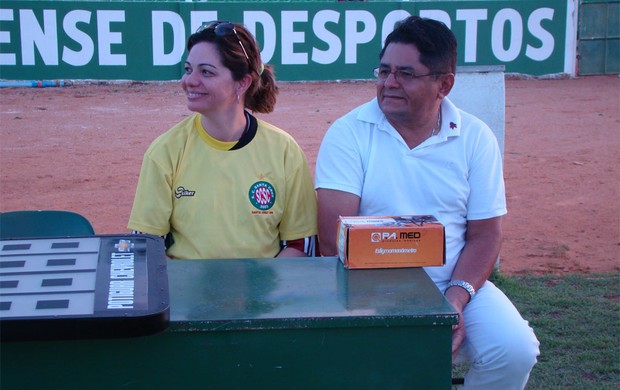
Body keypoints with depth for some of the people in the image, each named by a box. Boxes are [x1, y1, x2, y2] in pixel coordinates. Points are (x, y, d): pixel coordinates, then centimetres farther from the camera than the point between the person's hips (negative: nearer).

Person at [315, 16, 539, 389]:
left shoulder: (475, 138, 3)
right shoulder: (348, 133, -4)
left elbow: (485, 235, 3)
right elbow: (334, 237, -12)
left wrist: (456, 298, -15)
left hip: (456, 285, 3)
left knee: (515, 350, -20)